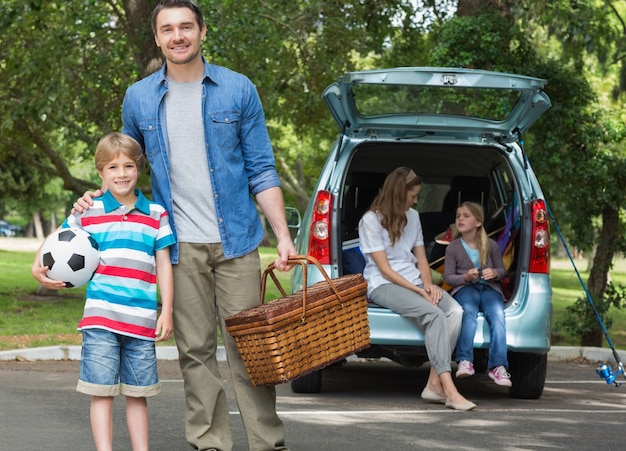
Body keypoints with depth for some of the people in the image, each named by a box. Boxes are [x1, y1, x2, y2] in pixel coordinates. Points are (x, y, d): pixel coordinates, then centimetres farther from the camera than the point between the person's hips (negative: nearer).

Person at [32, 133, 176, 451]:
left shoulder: (156, 214, 8)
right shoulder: (88, 213, 4)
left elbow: (164, 265, 8)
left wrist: (166, 312, 2)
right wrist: (38, 267, -4)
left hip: (142, 322, 1)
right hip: (100, 319, -1)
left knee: (138, 394, 9)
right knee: (101, 392, -2)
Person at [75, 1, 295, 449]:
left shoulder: (238, 89, 1)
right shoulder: (138, 98, 6)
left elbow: (261, 170, 3)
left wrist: (283, 236, -4)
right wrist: (99, 197, 0)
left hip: (235, 240, -1)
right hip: (180, 245, 2)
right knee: (195, 350, 4)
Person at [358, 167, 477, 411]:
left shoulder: (412, 217, 18)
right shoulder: (371, 220, -5)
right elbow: (385, 269, -9)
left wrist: (429, 285, -4)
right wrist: (419, 291, -16)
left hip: (415, 282, 7)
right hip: (383, 286, -7)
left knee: (455, 311, -24)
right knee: (434, 314, -33)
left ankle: (434, 384, -29)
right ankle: (449, 390, -39)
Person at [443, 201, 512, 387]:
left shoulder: (491, 246, 9)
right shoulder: (453, 248, 6)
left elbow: (502, 270, 16)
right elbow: (448, 276, 5)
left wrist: (495, 273, -9)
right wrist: (466, 277, -14)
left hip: (489, 288, 1)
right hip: (465, 288, -1)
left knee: (498, 315, -30)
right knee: (468, 312, -35)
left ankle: (498, 366, -38)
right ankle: (465, 361, -42)